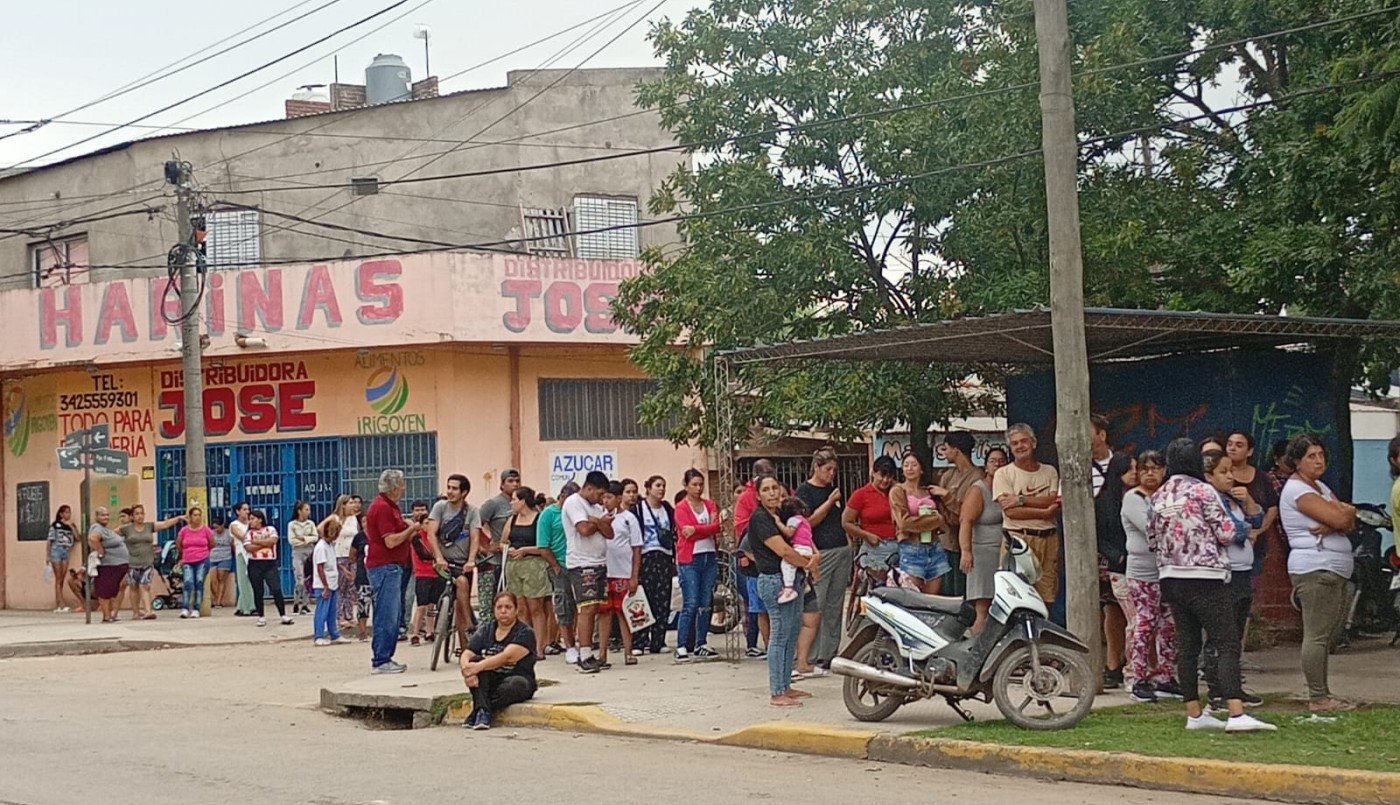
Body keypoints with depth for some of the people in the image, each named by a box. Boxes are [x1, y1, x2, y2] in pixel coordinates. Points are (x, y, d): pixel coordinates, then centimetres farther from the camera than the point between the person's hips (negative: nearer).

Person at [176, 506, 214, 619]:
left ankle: (196, 609, -6)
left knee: (199, 583, -7)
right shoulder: (184, 530, 1)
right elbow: (178, 544, 18)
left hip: (202, 561, -1)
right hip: (188, 562, 1)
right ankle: (185, 609, -18)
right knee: (188, 583, -14)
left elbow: (212, 544, 13)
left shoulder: (206, 530, -1)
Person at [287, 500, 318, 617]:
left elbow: (315, 538, 1)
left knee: (308, 580, 3)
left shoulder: (311, 524, 8)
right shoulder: (292, 525, -2)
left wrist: (304, 538, -13)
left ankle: (305, 604, 9)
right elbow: (291, 540, -10)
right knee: (300, 580, -11)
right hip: (298, 553, -4)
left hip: (310, 553, 4)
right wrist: (308, 541, -8)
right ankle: (297, 603, 2)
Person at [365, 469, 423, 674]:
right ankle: (381, 661, -6)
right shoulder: (382, 507, -16)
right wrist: (411, 529, -9)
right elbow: (390, 541, -21)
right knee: (386, 615, -9)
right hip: (384, 567, -11)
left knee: (391, 616, 13)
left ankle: (385, 658, 18)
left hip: (392, 567, 11)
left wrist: (411, 530, 8)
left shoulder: (389, 506, 18)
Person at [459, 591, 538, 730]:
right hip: (490, 681, 4)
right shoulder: (485, 631, 9)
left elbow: (507, 656, -22)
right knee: (475, 660, -24)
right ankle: (482, 710, -36)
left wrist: (479, 667, -35)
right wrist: (467, 668, -29)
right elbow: (467, 655, -4)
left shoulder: (525, 633, -7)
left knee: (513, 686, -38)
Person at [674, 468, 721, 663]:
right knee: (690, 604, -10)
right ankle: (682, 647, -9)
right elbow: (687, 533, -13)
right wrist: (708, 527, -8)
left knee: (705, 604, 6)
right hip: (689, 560, -5)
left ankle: (700, 645, 13)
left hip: (709, 557, 5)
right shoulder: (681, 508, -2)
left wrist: (696, 529, -15)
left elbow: (717, 527, -4)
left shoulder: (710, 505, 12)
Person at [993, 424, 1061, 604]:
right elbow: (1011, 511, -7)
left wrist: (1021, 499, -9)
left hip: (1048, 538, 3)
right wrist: (1044, 513, -7)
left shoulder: (1050, 471, 14)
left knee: (1046, 596, 3)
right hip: (1018, 539, -3)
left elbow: (1055, 502, -2)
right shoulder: (1003, 474, 4)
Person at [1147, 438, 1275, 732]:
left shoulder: (1158, 497, 9)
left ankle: (1194, 714, 11)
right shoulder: (1202, 491, -9)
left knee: (1187, 646, 10)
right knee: (1227, 645, -9)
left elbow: (1152, 540, 14)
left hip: (1171, 576, 7)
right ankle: (1236, 714, -19)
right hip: (1205, 576, -7)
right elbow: (1225, 533, -9)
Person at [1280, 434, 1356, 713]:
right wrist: (1345, 510, 4)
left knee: (1327, 637, 10)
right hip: (1316, 570, -10)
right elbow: (1340, 518, -18)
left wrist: (1334, 522, -11)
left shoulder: (1320, 487, 21)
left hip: (1337, 571, 10)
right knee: (1317, 635, -10)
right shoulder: (1298, 490, -10)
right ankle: (1318, 698, -10)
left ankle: (1321, 694, 13)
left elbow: (1349, 522, 10)